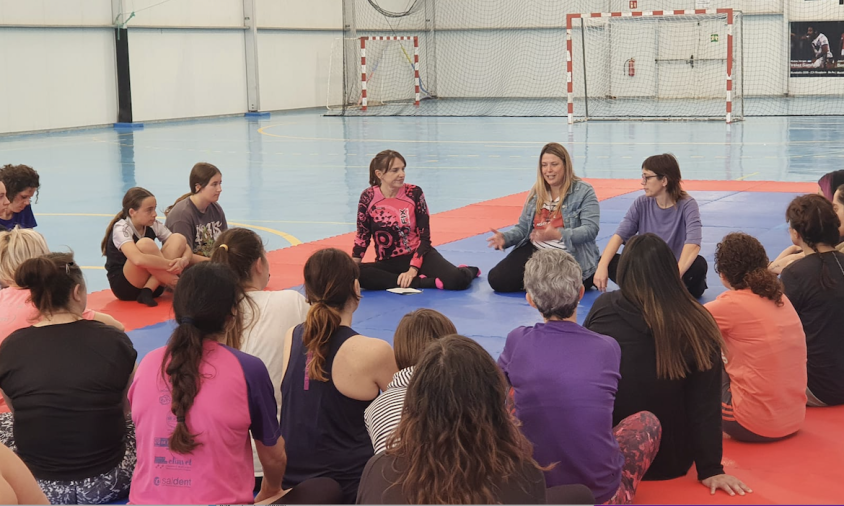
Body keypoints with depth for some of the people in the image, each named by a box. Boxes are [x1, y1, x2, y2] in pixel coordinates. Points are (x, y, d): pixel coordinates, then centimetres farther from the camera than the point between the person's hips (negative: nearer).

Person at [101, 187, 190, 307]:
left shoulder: (154, 225, 0)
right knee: (145, 244, -31)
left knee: (178, 238, -10)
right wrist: (171, 264, -32)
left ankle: (148, 291, -21)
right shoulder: (121, 229, -18)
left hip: (152, 282, 7)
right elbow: (138, 259, -38)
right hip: (125, 287, -6)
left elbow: (186, 248, -1)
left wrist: (183, 260, -24)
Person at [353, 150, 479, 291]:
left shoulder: (414, 193, -8)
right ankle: (424, 282, -24)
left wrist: (413, 270, -17)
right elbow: (363, 236, 3)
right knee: (356, 274, -32)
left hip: (418, 256, -1)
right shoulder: (368, 197, -7)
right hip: (388, 262, 1)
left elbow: (424, 236, -6)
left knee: (458, 280, -27)